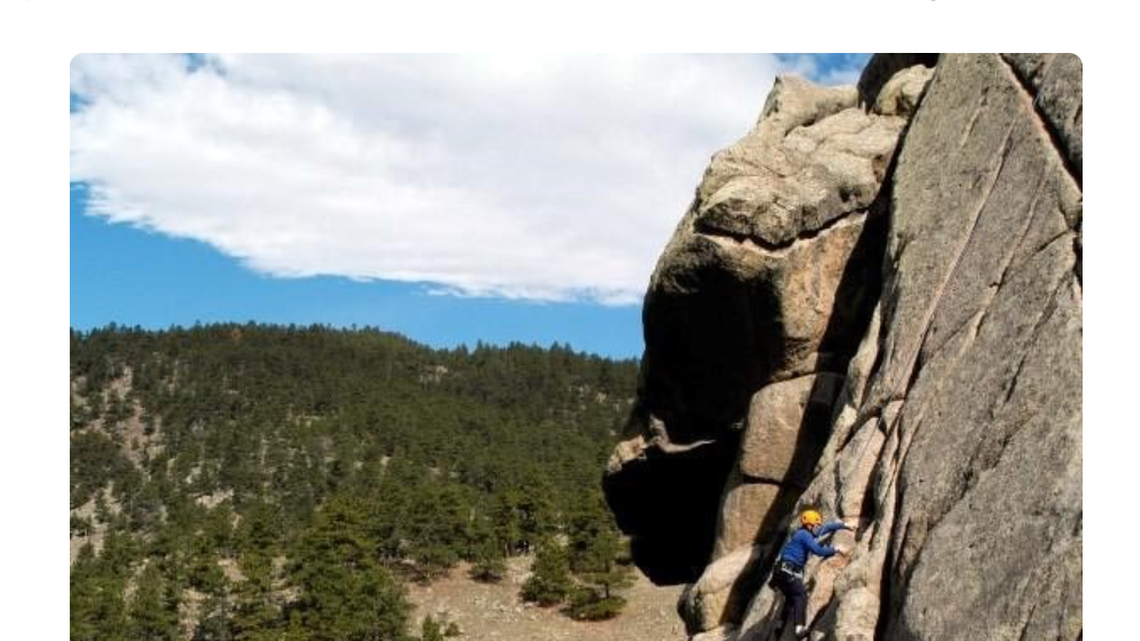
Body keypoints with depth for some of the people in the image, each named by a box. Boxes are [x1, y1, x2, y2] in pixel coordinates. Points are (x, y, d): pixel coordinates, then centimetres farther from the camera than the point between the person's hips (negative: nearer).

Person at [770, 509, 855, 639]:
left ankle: (780, 628, 26)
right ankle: (800, 628, -26)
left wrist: (844, 525, 35)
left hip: (783, 570, 10)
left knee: (791, 598, 21)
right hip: (788, 571, -10)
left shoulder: (806, 533, 18)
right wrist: (835, 550, -6)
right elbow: (818, 551, -18)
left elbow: (827, 528, 29)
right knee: (801, 596, -14)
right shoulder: (804, 535, -10)